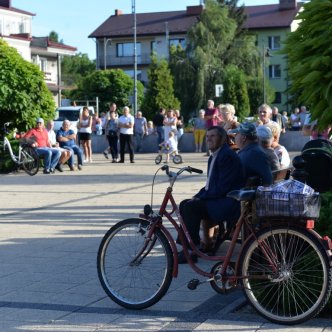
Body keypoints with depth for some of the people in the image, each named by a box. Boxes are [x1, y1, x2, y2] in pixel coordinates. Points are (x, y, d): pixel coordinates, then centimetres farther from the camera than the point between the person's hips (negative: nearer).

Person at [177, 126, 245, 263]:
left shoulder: (227, 156, -16)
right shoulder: (213, 157, 17)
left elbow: (221, 188, -22)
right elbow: (210, 185, 20)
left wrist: (200, 197, -14)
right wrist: (197, 196, 2)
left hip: (229, 203, -10)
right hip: (218, 198, 10)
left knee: (191, 207, -22)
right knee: (185, 204, 4)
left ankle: (192, 252, -17)